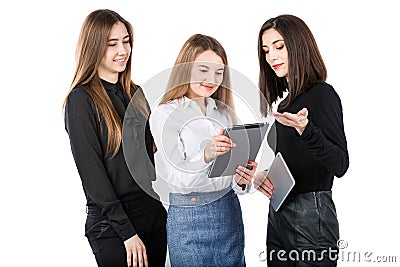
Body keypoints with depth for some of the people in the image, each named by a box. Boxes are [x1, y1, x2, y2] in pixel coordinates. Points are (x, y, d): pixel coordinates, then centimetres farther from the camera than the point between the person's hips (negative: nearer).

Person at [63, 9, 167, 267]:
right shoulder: (81, 99, -12)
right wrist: (127, 232, -16)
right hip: (112, 226, -6)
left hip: (155, 214, 6)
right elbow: (91, 171, -15)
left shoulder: (135, 93, 9)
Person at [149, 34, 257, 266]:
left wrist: (241, 180, -10)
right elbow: (176, 177, -17)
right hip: (189, 216, -5)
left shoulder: (224, 112, 8)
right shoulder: (165, 114, -8)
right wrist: (205, 156, -35)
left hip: (230, 210, 5)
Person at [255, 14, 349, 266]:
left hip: (311, 216, -8)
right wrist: (263, 175, -1)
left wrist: (305, 130, -33)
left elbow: (340, 165, -19)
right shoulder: (286, 99, 11)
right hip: (279, 213, 8)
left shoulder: (322, 94, -11)